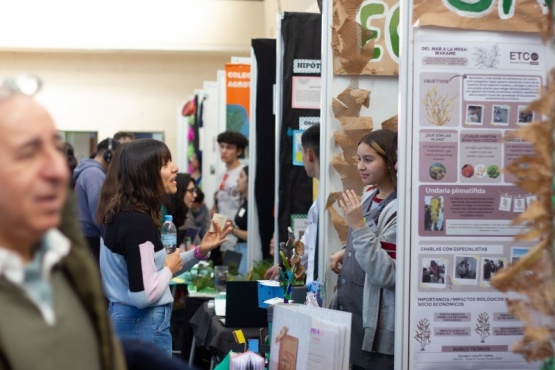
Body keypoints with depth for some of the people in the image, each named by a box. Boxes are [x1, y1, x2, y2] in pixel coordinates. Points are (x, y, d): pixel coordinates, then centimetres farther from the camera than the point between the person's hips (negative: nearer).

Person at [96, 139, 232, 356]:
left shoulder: (120, 214, 7)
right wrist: (170, 268, -9)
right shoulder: (138, 222, -23)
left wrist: (200, 252, 5)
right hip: (142, 325, -10)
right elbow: (144, 295, -28)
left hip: (123, 318, 10)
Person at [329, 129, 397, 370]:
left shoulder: (401, 210, -19)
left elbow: (386, 274, -25)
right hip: (348, 312, 8)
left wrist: (358, 225, -27)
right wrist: (346, 253, 4)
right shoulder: (369, 197, 7)